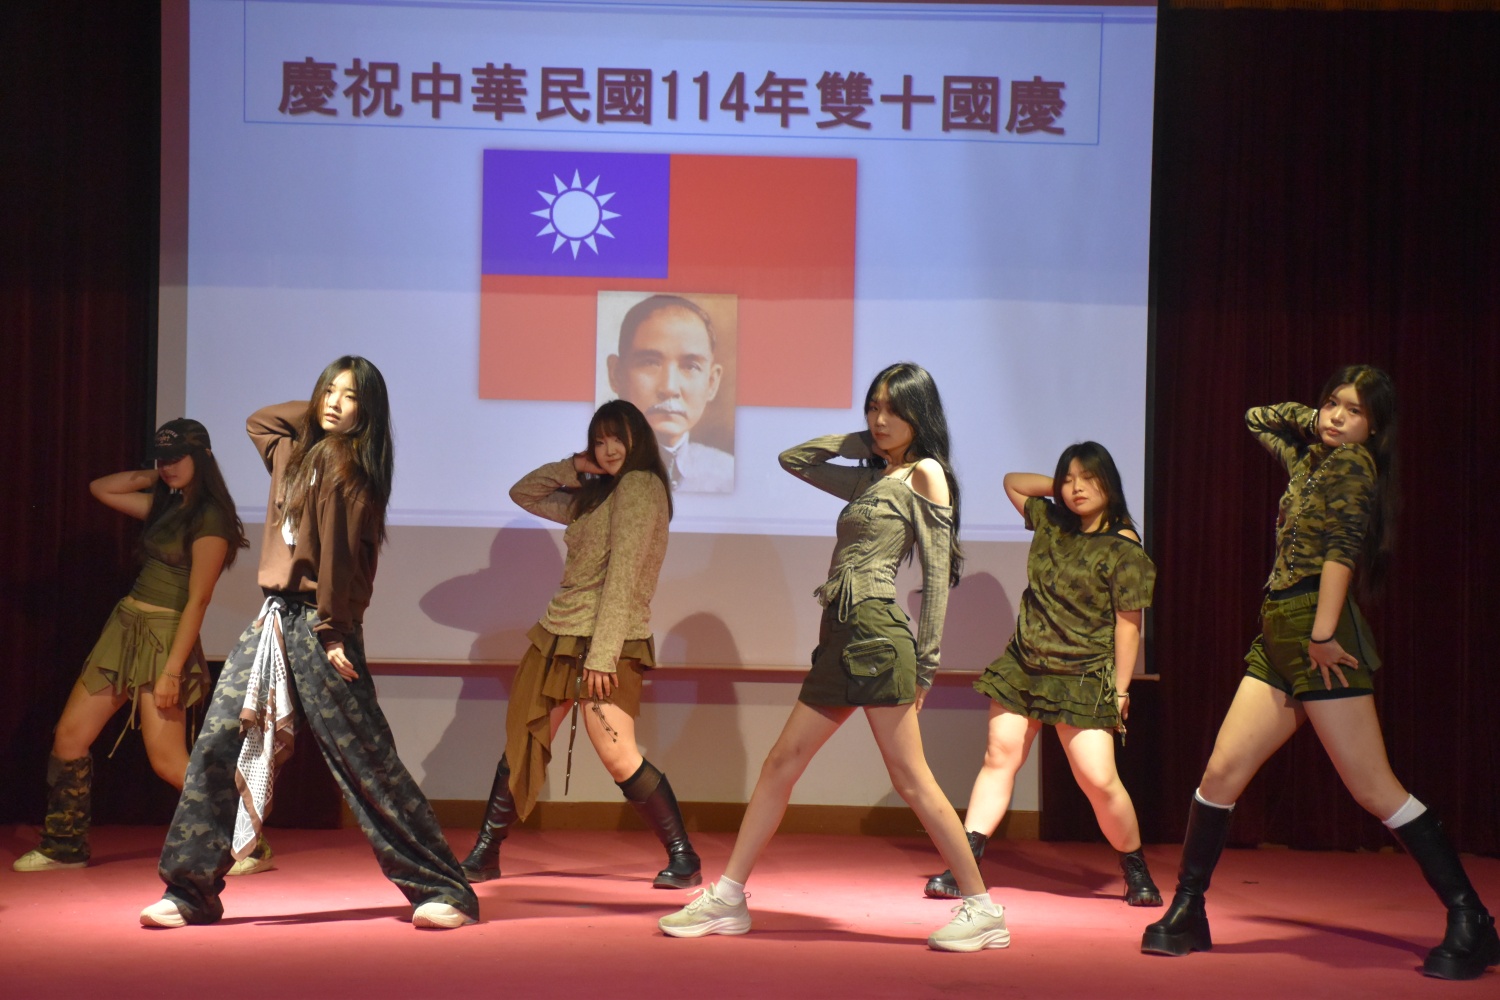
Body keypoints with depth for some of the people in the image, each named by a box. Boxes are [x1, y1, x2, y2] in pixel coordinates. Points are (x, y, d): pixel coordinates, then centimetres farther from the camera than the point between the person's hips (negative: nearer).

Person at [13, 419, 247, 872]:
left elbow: (197, 600, -16)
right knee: (69, 736, 7)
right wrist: (152, 477, 11)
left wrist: (173, 670, -20)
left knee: (168, 762, -11)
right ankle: (64, 847, 19)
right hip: (124, 627, 8)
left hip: (166, 636, -8)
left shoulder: (209, 518, -12)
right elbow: (101, 488, 23)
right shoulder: (165, 505, 12)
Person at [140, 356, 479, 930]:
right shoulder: (294, 453, 17)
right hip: (274, 619, 8)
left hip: (319, 626, -8)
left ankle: (442, 890, -2)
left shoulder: (346, 463, -6)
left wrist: (331, 633, -17)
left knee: (365, 761, -7)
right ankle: (190, 893, 6)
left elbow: (339, 554, -12)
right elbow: (259, 420, 38)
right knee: (217, 747, 0)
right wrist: (313, 412, 22)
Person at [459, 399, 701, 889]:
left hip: (605, 644, -8)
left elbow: (623, 572, -16)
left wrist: (601, 653, -21)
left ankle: (683, 857, 0)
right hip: (559, 634, 8)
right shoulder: (593, 495, 17)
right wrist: (574, 468, 10)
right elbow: (523, 493, 26)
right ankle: (484, 854, 17)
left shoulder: (640, 485, -8)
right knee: (522, 747, 9)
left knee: (621, 760, -12)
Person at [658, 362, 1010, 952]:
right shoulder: (873, 478, 21)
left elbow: (938, 571, -5)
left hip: (877, 634, -8)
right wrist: (859, 441, 20)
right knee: (780, 764, 7)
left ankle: (983, 910, -1)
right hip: (840, 639, 8)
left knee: (911, 781, -8)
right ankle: (727, 899, 12)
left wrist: (926, 663, -9)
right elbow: (793, 460, 30)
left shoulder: (925, 473, 0)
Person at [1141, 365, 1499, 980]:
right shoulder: (1312, 460, 21)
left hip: (1319, 633, -9)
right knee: (1221, 773, 2)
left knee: (1373, 788, -11)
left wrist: (1322, 634, -24)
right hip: (1279, 638, 9)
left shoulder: (1351, 461, -4)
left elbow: (1343, 547, -16)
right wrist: (1316, 418, 24)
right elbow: (1259, 419, 40)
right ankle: (1186, 914, 9)